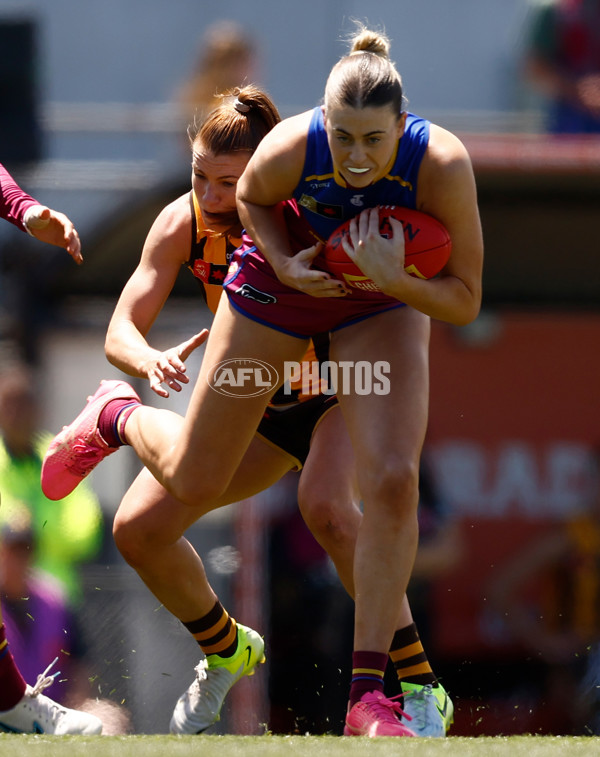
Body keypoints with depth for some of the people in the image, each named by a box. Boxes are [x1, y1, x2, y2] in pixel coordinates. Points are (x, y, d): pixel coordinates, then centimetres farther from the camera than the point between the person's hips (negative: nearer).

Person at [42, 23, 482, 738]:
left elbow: (465, 302, -26)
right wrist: (285, 263, -24)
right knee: (191, 484, 10)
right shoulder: (288, 150, -35)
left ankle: (368, 695, -12)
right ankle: (118, 417, 48)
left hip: (385, 304, 0)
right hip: (279, 285, 0)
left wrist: (394, 278, -43)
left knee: (393, 481, -21)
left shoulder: (443, 164, -36)